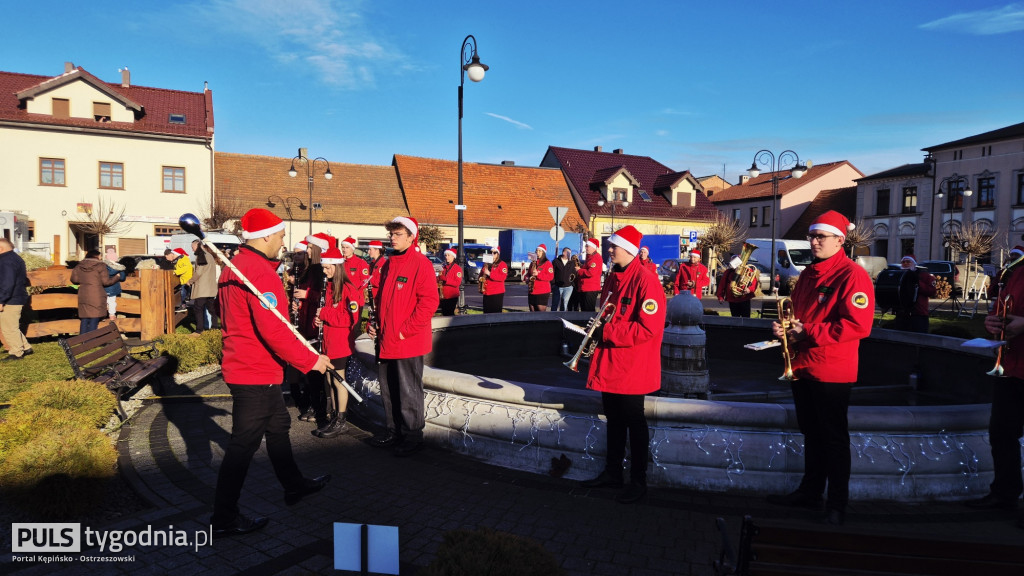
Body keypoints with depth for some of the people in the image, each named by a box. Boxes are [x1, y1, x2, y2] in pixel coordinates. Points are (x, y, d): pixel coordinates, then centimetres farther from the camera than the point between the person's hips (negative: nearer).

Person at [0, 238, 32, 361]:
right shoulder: (16, 258, 16)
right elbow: (24, 280, 24)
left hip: (10, 301, -11)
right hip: (18, 298, 11)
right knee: (13, 327, 18)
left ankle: (16, 353, 5)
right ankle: (26, 347, 21)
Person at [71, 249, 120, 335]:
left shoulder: (80, 266, 8)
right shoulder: (100, 266, -8)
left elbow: (74, 279, 12)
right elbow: (106, 281, -10)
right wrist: (117, 277, 5)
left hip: (83, 296, 6)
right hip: (96, 296, -5)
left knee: (84, 320, 12)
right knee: (94, 320, -2)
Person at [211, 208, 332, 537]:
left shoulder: (234, 267, 11)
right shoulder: (260, 272, -22)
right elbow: (274, 330, -29)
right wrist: (310, 360, -22)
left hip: (241, 365, 11)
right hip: (256, 374, -11)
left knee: (278, 426, 22)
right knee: (244, 443, 0)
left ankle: (294, 485, 38)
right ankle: (224, 519, 11)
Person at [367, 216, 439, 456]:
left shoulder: (421, 264, -11)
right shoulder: (388, 265, 14)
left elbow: (429, 302, -17)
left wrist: (405, 330, -17)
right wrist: (374, 324, 9)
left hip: (409, 342, -8)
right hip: (386, 341, 8)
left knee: (408, 391, 1)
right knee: (388, 388, 16)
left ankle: (413, 437, 14)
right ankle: (393, 431, 30)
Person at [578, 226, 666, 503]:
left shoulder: (646, 281, -17)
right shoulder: (613, 277, 10)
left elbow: (648, 328, -23)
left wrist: (608, 332, -20)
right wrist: (599, 328, 0)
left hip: (632, 365, -8)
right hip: (609, 362, 8)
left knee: (634, 422, 3)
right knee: (613, 419, 17)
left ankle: (638, 481, 17)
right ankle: (612, 472, 30)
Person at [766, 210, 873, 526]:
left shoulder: (853, 275, -13)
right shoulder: (808, 274, 13)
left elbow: (858, 325, -22)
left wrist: (809, 333, -20)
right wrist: (784, 327, 0)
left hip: (831, 372, -8)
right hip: (802, 367, 8)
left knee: (834, 438, 4)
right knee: (811, 433, 19)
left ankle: (837, 504, 16)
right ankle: (810, 491, 32)